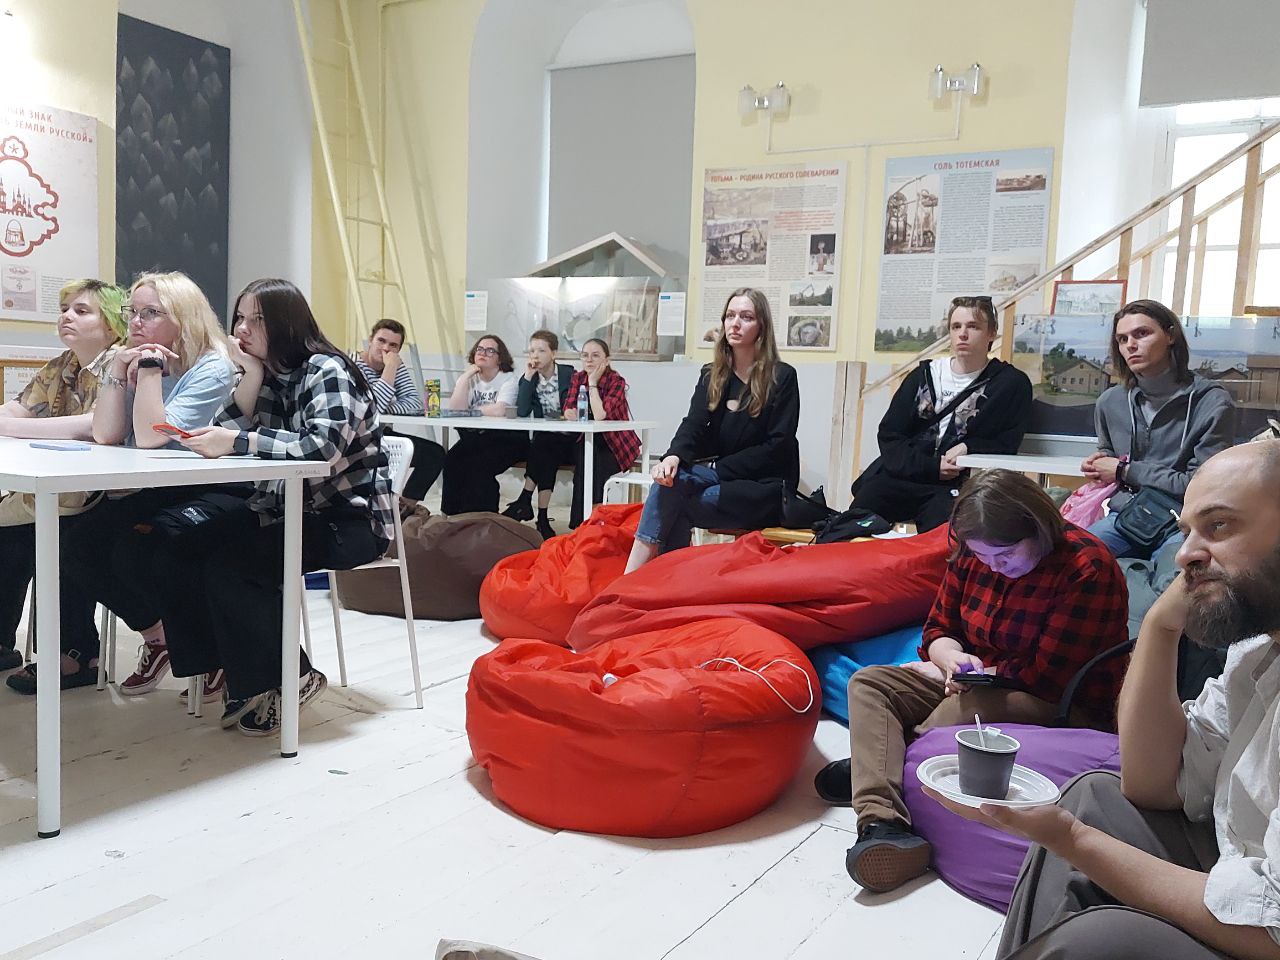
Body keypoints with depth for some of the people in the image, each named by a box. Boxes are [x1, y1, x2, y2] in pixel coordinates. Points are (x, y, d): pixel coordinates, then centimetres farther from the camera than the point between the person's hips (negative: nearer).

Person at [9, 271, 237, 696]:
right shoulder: (134, 361, 12)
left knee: (85, 539, -19)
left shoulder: (212, 370, -12)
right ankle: (76, 651, 6)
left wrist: (150, 369, -19)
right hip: (137, 492, 8)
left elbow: (150, 437, -22)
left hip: (188, 496, -8)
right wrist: (117, 371, -6)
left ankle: (158, 636, -1)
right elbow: (105, 435, 1)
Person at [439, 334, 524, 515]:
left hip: (505, 439, -4)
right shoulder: (468, 378, 10)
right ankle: (453, 515, -8)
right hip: (474, 438, 4)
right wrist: (466, 376, -9)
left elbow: (500, 410, -22)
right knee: (453, 459, -22)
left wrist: (471, 410, -7)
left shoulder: (508, 379, -4)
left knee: (478, 464, -28)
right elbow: (455, 409, -7)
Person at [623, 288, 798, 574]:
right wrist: (674, 456, -27)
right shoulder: (712, 375, 11)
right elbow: (694, 424, -4)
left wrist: (718, 468, -15)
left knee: (674, 507, -26)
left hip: (765, 489, -4)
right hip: (721, 478, 4)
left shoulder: (783, 377, -4)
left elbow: (777, 446, -10)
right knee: (670, 477, -27)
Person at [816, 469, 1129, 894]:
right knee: (867, 683, -11)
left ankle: (870, 768, -10)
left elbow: (1049, 678, -19)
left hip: (1066, 709, -7)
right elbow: (938, 629, 10)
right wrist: (954, 660, -14)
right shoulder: (972, 556, 1)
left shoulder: (1087, 568, -18)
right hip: (977, 686, 7)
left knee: (965, 710, -37)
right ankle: (884, 825, -34)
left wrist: (957, 672, -12)